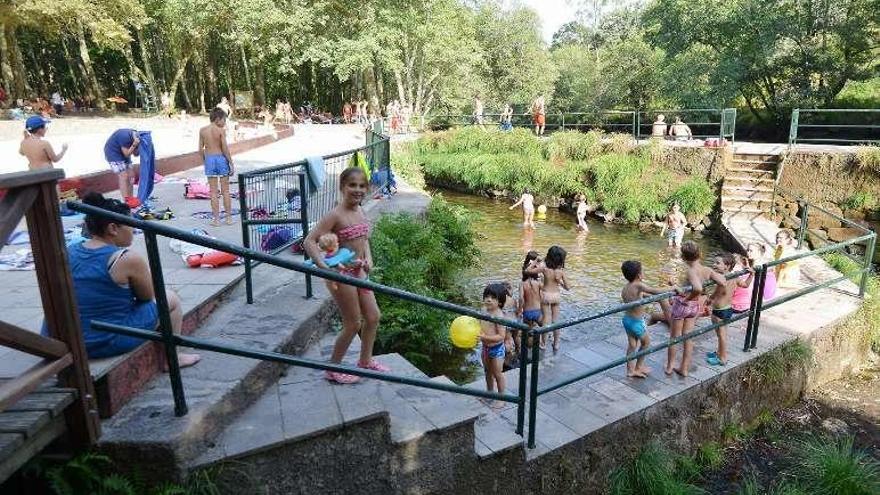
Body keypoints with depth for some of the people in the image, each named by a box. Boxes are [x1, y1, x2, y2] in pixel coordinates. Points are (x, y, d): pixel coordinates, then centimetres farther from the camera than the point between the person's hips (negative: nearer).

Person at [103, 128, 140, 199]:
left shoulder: (136, 135, -10)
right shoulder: (125, 137, -33)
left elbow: (135, 153, -10)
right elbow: (127, 154, -26)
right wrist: (134, 145, -37)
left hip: (123, 153, 8)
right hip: (113, 152, -8)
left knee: (131, 175, 3)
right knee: (123, 177, -14)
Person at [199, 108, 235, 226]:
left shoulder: (202, 130, 2)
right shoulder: (221, 130, -9)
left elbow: (200, 149, 3)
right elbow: (225, 149, -11)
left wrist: (204, 162, 16)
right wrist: (231, 164, -4)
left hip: (209, 160, 3)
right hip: (221, 159, -3)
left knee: (214, 192, 7)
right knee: (225, 191, 7)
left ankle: (216, 219, 8)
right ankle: (229, 218, 12)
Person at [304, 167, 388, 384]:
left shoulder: (359, 210, 4)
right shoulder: (335, 215, -20)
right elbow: (309, 241, -25)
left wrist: (368, 258, 1)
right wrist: (325, 268, -34)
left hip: (359, 271, 8)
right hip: (342, 274, -8)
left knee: (373, 316, 15)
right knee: (353, 324, 2)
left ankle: (365, 361, 35)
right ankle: (333, 369, 23)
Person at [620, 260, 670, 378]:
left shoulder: (625, 287, 2)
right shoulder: (638, 285, -23)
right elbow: (656, 291, -30)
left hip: (626, 319, 7)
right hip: (637, 321, -7)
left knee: (631, 344, 17)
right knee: (646, 342, 17)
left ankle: (630, 370, 23)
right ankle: (639, 367, 28)